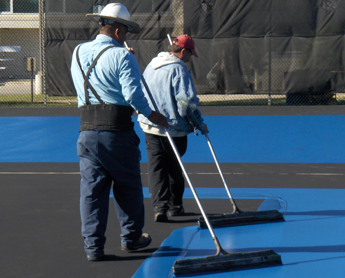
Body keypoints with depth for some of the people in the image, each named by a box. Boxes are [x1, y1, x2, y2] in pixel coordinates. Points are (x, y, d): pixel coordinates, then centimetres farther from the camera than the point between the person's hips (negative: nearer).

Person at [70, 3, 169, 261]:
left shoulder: (78, 53, 11)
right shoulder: (122, 56, -9)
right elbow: (133, 94, -16)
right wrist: (153, 115, -1)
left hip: (87, 131, 5)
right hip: (117, 131, -5)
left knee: (91, 189, 6)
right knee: (128, 186, 12)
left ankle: (93, 245, 4)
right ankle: (131, 237, 24)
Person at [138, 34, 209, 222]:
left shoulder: (151, 66, 12)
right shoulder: (179, 69, -14)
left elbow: (142, 94, 23)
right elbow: (187, 102, -18)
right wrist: (200, 124, -8)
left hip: (149, 127, 6)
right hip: (173, 128, -5)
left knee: (156, 169, 2)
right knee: (174, 168, 11)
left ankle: (160, 206, -11)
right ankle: (174, 206, 21)